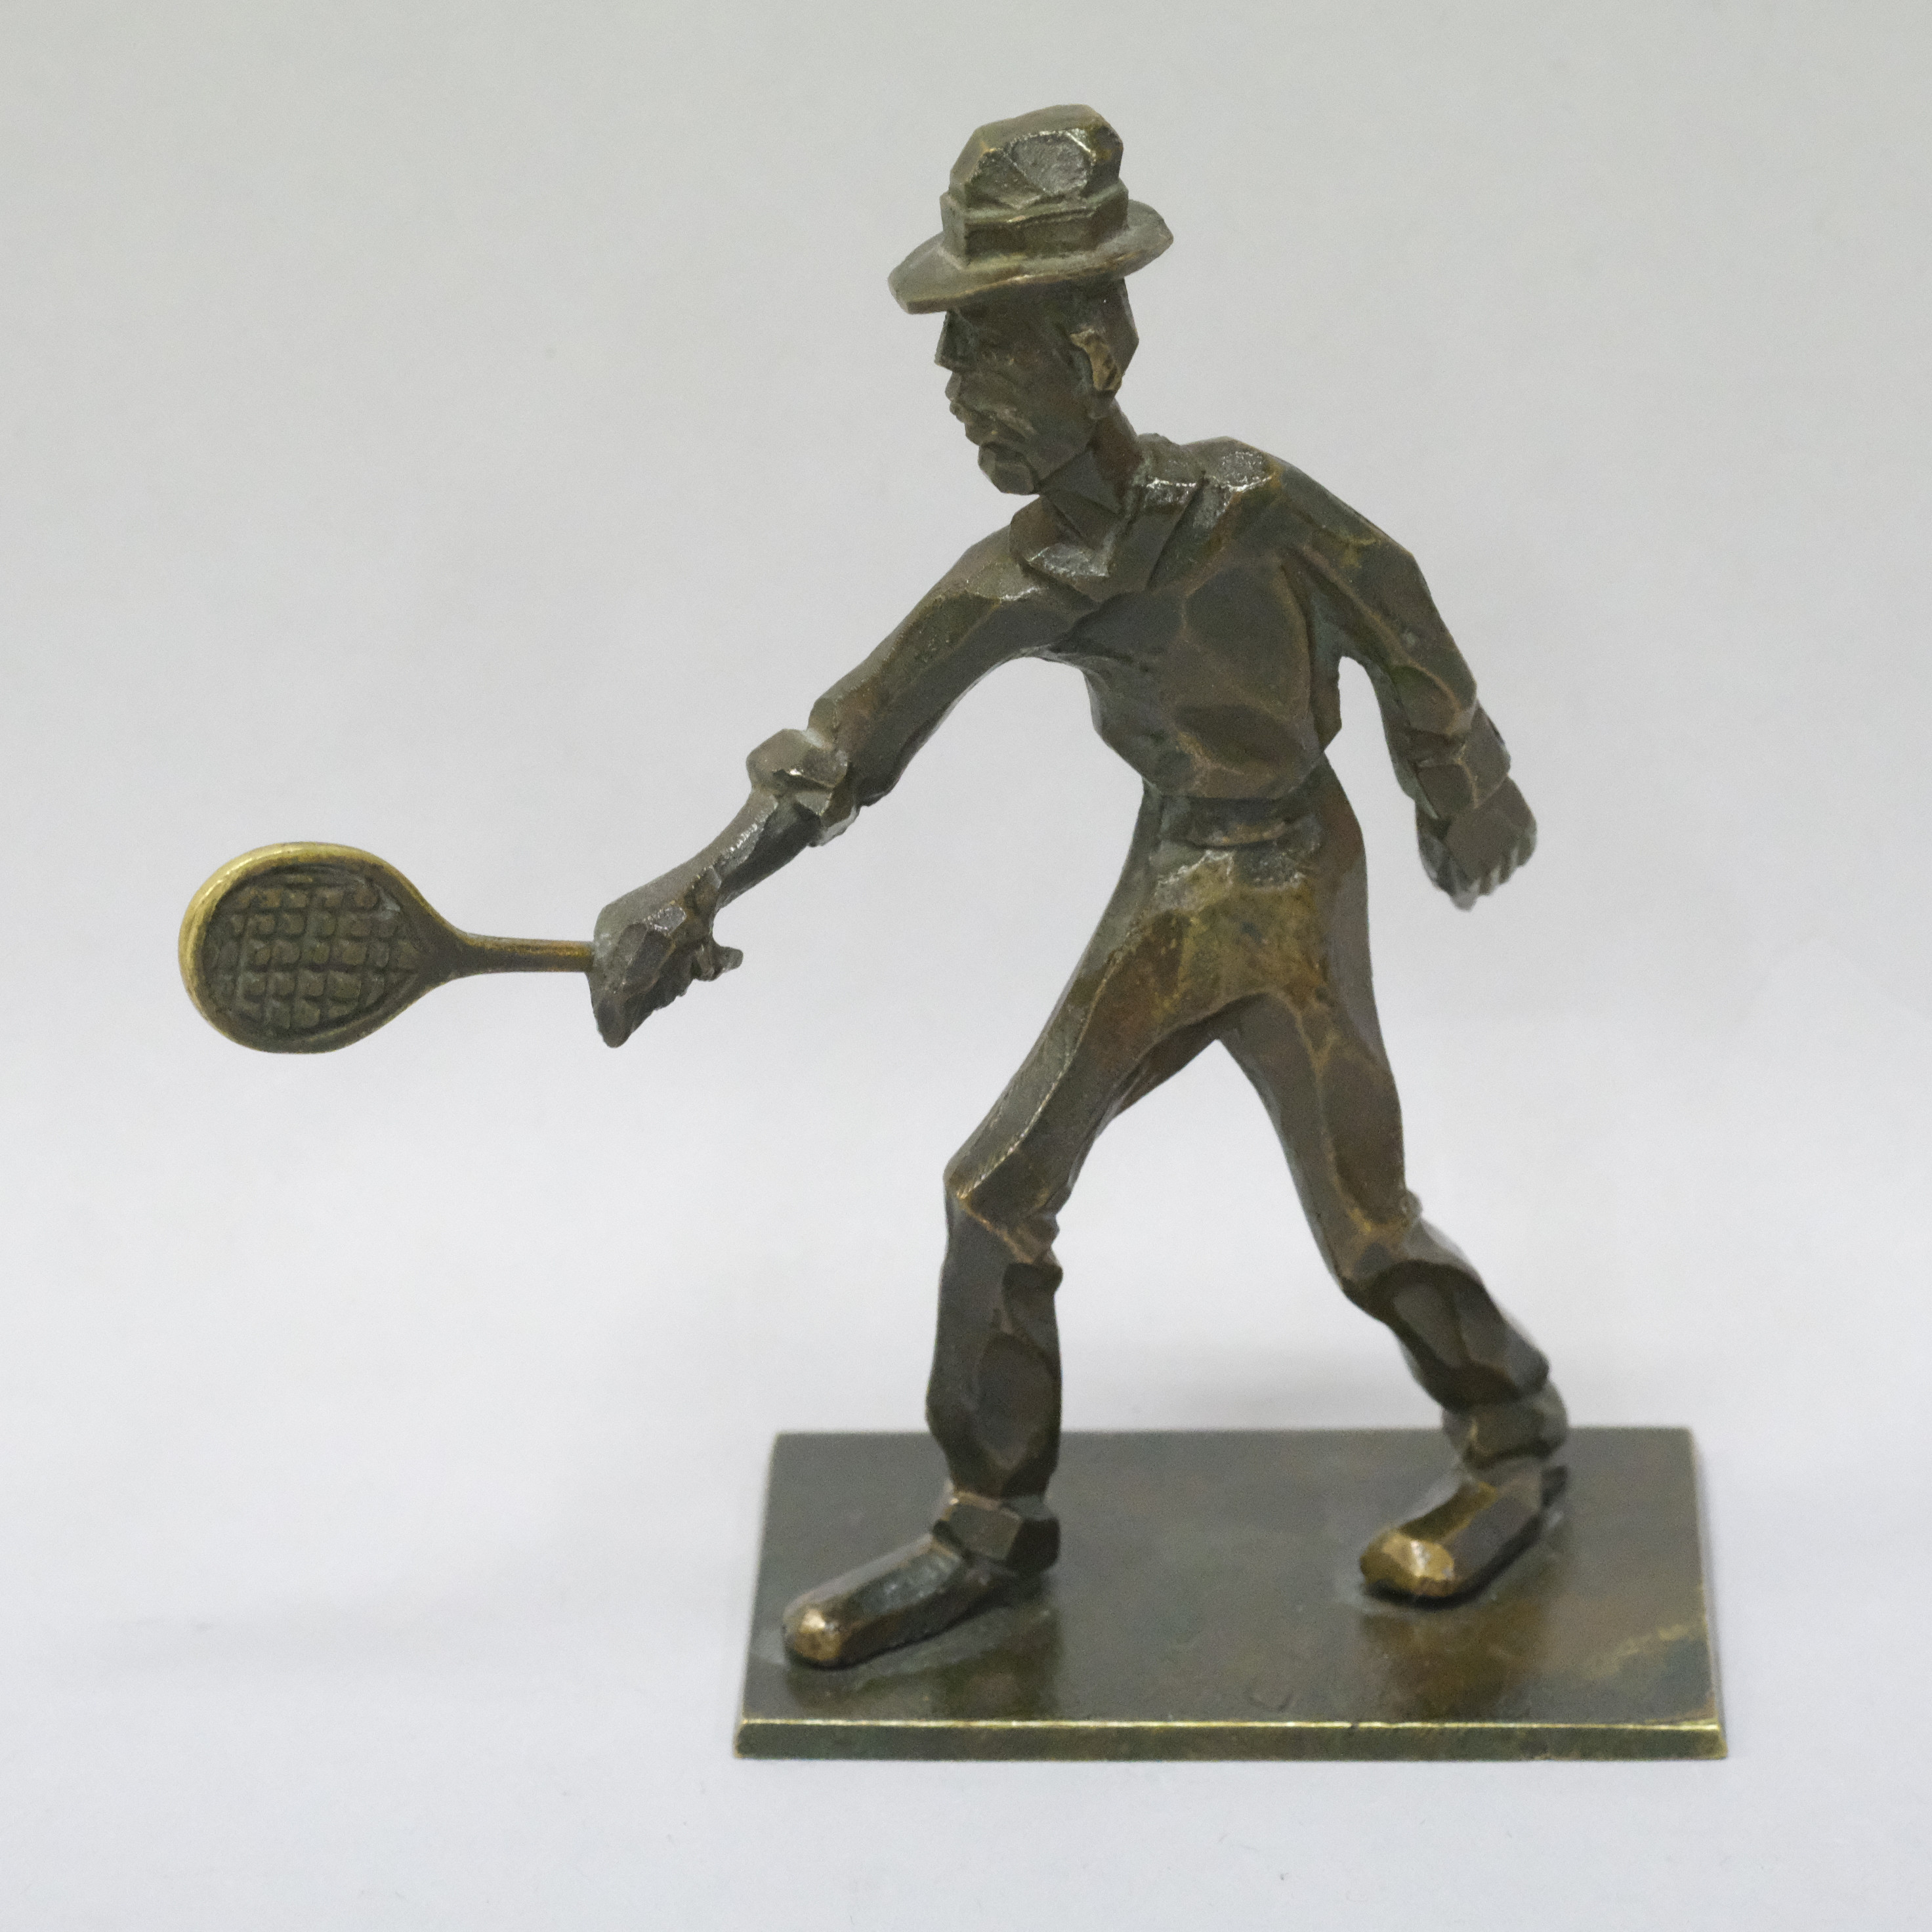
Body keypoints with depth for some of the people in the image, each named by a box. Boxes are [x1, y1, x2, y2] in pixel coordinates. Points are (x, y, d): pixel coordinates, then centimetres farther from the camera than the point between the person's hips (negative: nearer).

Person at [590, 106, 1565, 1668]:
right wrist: (695, 894, -14)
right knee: (999, 1189, 5)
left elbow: (1395, 616, -4)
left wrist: (1459, 795, 8)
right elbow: (849, 746, -7)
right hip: (1168, 898, 5)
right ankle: (995, 1526, 21)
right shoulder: (1015, 585, -8)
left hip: (1290, 891, -5)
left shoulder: (1246, 510, -21)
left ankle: (1515, 1439, 29)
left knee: (1364, 1222, 0)